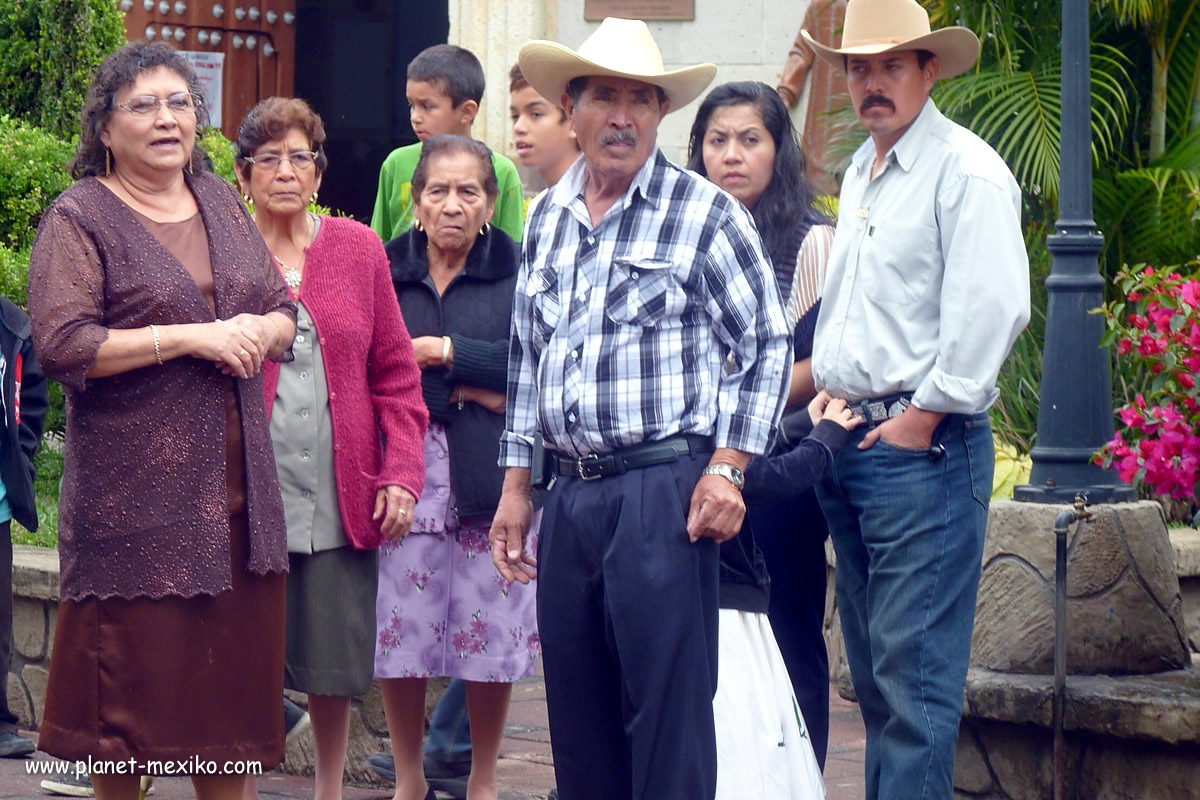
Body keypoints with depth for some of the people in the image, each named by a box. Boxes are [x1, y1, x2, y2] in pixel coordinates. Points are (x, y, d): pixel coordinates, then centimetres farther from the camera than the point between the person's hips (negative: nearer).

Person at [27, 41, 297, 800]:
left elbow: (285, 310, 17)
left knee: (233, 673, 8)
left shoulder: (222, 202, 15)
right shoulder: (80, 218, -5)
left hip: (236, 489, 6)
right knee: (138, 680, -1)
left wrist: (258, 331, -7)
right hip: (140, 495, -5)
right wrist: (192, 338, -17)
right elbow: (61, 345, -16)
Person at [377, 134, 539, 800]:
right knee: (399, 633, 0)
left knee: (492, 637, 2)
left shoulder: (516, 272, 4)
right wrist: (467, 392, -10)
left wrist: (446, 352, -10)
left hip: (490, 476, -1)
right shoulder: (384, 270, 7)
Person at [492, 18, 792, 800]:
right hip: (572, 493, 6)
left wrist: (727, 467, -11)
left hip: (662, 487, -6)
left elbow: (768, 345, -3)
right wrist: (516, 486, 18)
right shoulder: (548, 217, 15)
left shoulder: (705, 213, -3)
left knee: (667, 709, -7)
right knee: (577, 711, 10)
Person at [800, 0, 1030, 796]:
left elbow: (992, 309, -18)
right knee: (873, 669, 12)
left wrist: (922, 417, -16)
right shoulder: (859, 174, 18)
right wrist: (830, 394, 15)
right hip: (851, 444, 9)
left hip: (923, 449, -9)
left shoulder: (966, 169, -9)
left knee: (914, 670, -10)